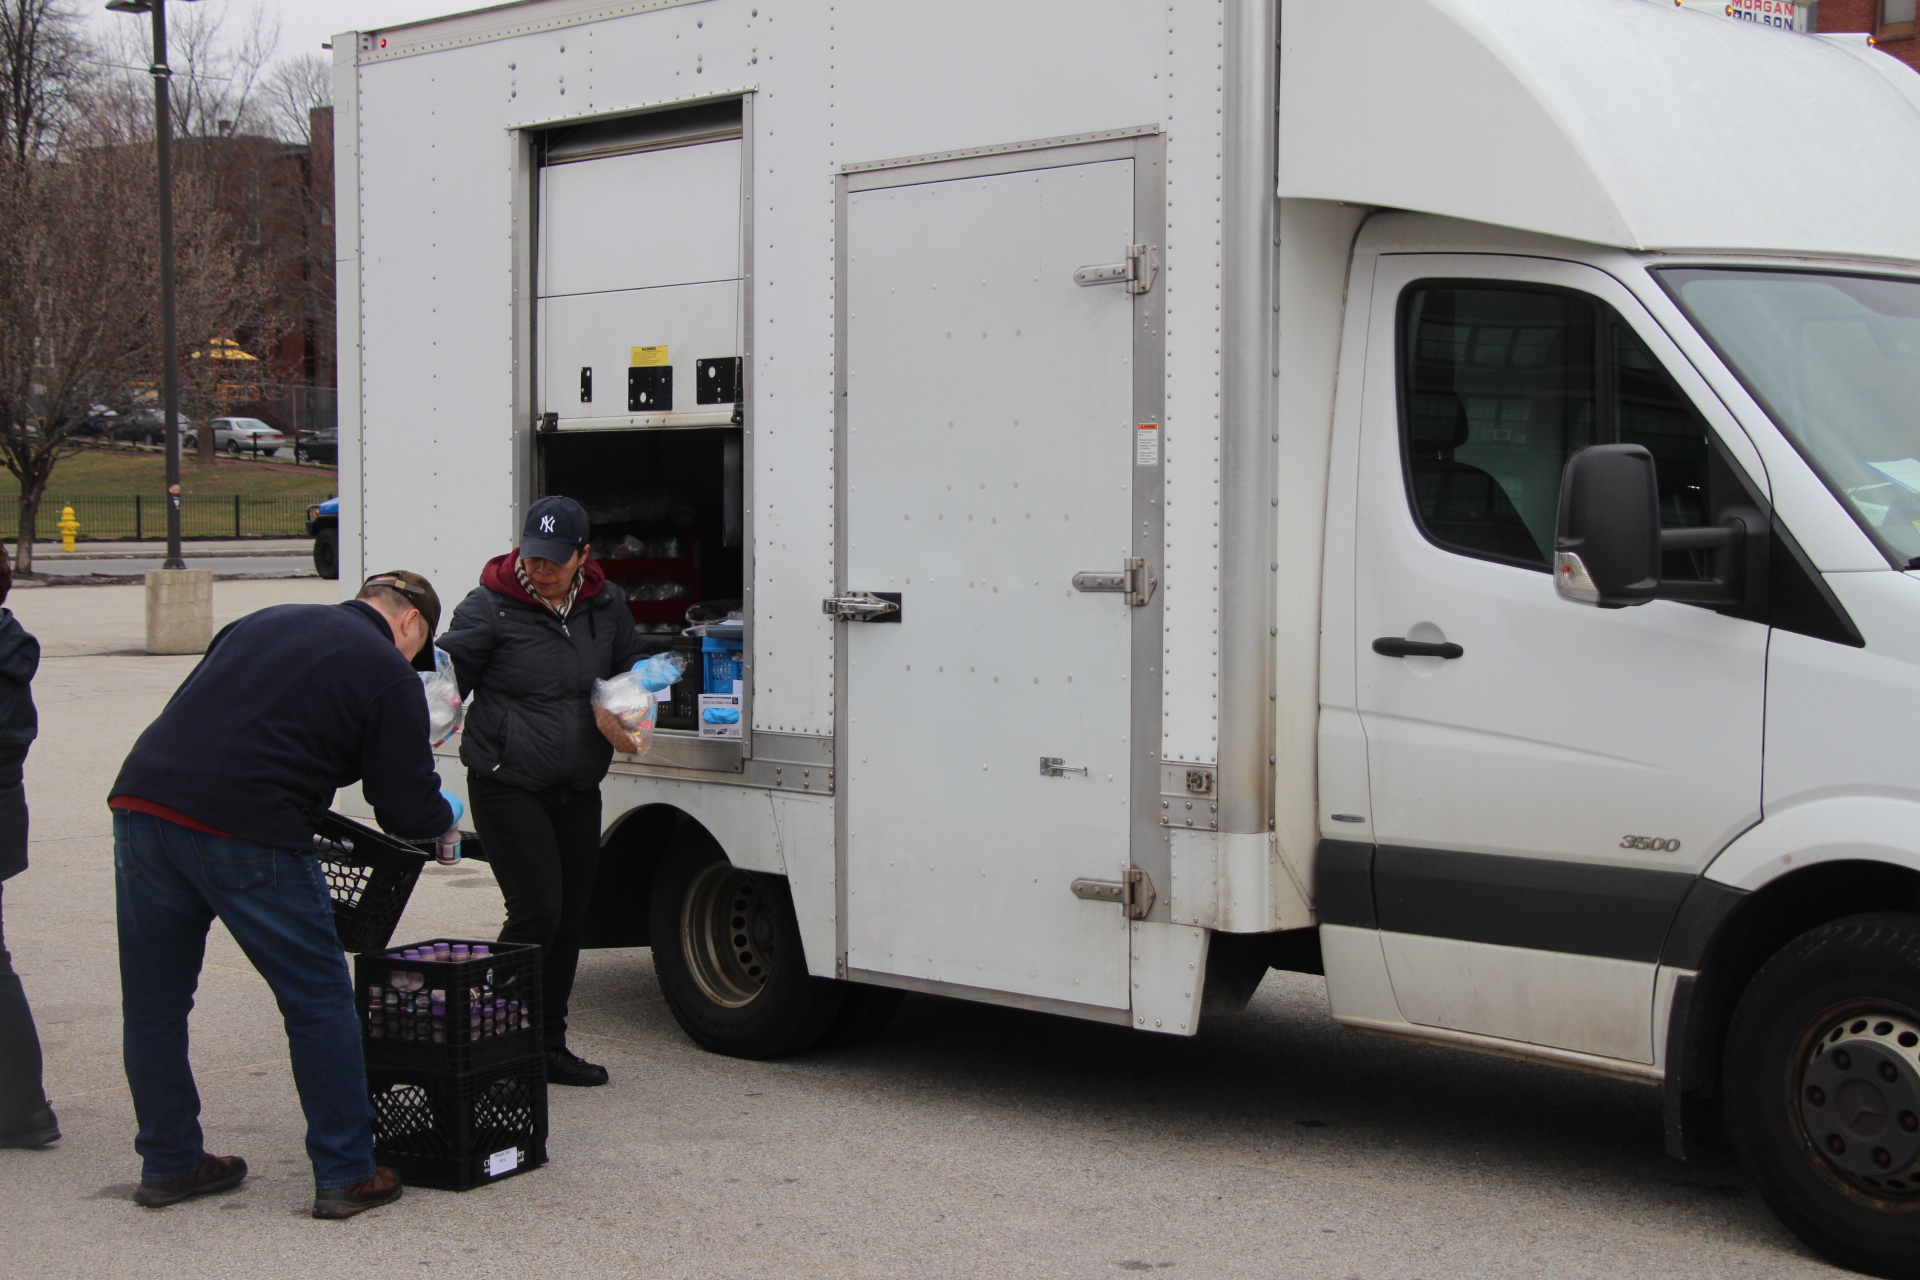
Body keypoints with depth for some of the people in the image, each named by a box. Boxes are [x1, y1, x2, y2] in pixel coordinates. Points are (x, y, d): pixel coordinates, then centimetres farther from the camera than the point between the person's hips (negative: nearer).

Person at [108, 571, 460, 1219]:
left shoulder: (264, 622, 23)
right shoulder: (389, 673, 5)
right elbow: (407, 808, 3)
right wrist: (445, 824, 25)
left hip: (142, 798, 6)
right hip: (244, 832, -6)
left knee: (154, 1001, 18)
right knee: (319, 999, 8)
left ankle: (168, 1163, 29)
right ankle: (345, 1175, 12)